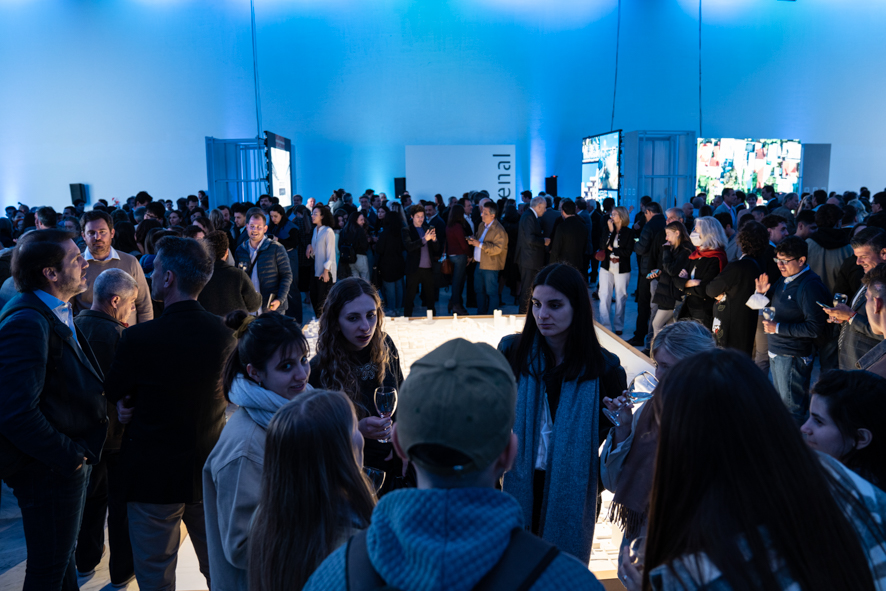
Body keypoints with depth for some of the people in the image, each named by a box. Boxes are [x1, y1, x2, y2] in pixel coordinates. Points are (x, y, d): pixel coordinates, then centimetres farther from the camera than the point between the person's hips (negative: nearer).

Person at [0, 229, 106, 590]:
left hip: (70, 461, 9)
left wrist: (78, 451, 4)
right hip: (49, 471, -9)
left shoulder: (58, 313, 5)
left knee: (62, 556, 27)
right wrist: (68, 456, -21)